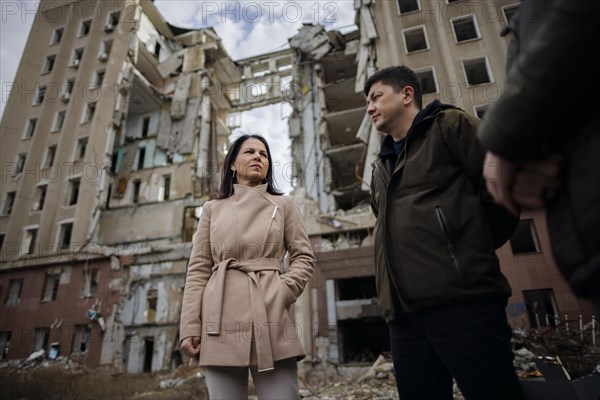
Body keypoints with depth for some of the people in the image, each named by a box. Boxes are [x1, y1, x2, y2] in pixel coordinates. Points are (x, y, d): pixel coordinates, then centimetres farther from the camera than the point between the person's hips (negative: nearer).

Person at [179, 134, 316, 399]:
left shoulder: (284, 204, 14)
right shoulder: (212, 209, 14)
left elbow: (304, 257, 10)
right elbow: (198, 269, 9)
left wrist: (283, 292, -7)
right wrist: (190, 326, 0)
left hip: (271, 317, 0)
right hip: (221, 320, 1)